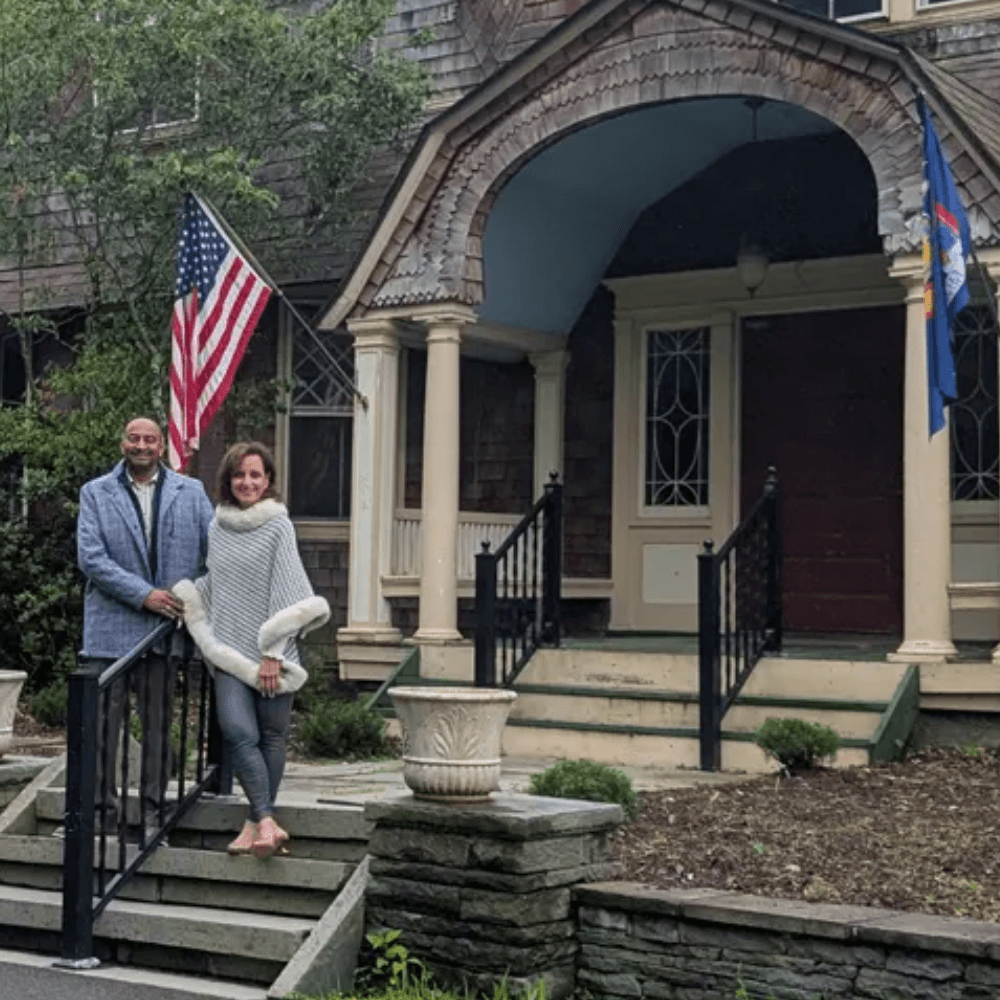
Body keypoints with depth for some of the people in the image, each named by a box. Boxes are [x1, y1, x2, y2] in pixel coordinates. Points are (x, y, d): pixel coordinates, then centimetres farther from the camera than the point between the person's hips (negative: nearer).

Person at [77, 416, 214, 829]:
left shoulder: (190, 492, 10)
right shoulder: (96, 493, 5)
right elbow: (90, 557, -5)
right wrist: (143, 594, -13)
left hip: (165, 625, 1)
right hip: (110, 628, -1)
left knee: (157, 724, 7)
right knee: (102, 721, -1)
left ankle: (153, 808, 16)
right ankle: (102, 807, 9)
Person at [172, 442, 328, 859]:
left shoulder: (278, 526, -3)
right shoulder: (218, 526, 11)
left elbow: (285, 590, -6)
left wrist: (274, 654, -10)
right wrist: (185, 598, 10)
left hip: (270, 650, -3)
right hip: (229, 649, 3)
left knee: (271, 736, 1)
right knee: (239, 732, -13)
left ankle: (256, 822, 12)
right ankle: (268, 823, -15)